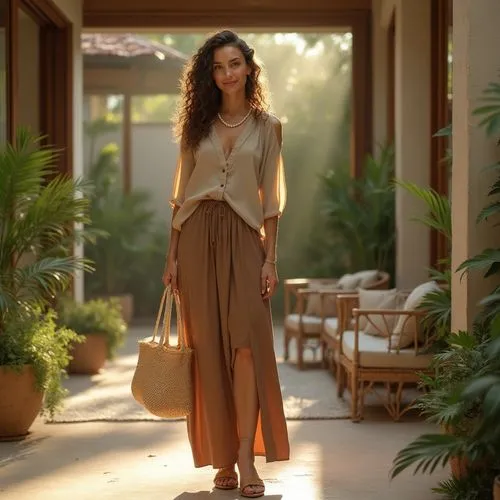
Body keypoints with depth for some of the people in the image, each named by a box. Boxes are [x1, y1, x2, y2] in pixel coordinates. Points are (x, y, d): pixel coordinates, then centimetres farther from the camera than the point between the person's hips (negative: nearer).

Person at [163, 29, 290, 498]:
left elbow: (271, 199, 4)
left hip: (244, 238, -2)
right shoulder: (198, 124, 10)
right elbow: (181, 194, 10)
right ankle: (223, 458, 7)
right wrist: (172, 256, 4)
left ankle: (246, 457, -12)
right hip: (198, 237, 2)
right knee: (208, 348, 0)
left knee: (247, 342, -13)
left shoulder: (267, 126, 6)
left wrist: (270, 258, -3)